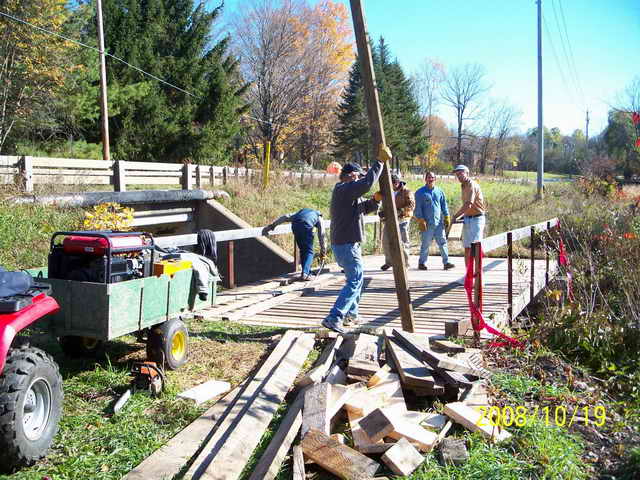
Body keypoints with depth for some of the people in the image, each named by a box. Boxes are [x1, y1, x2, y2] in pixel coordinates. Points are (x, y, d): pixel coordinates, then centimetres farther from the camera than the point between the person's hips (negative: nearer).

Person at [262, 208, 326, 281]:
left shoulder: (301, 211, 39)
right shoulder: (318, 216, 31)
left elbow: (286, 217, 25)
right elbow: (321, 234, 23)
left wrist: (271, 225, 19)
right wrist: (323, 250, 28)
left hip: (295, 225, 4)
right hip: (307, 225, -4)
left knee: (302, 250, 18)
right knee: (309, 251, 6)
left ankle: (307, 273, 23)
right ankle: (305, 274, -8)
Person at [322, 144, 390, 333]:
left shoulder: (348, 192, 19)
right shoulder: (344, 188, -14)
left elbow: (365, 207, 18)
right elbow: (367, 183, -29)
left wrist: (375, 200, -2)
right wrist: (379, 162, -20)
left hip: (340, 243, 11)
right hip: (347, 244, -11)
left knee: (356, 278, 23)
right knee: (355, 280, -11)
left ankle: (351, 314, 32)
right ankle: (334, 318, -18)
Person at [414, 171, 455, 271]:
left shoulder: (439, 191, 13)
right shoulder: (420, 192, 2)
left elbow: (444, 206, 17)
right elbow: (418, 208, -2)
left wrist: (447, 218, 11)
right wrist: (420, 221, -9)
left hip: (439, 223, 3)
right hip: (427, 224, -3)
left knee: (443, 242, 0)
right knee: (425, 244, 2)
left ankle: (446, 262, 1)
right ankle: (422, 263, 12)